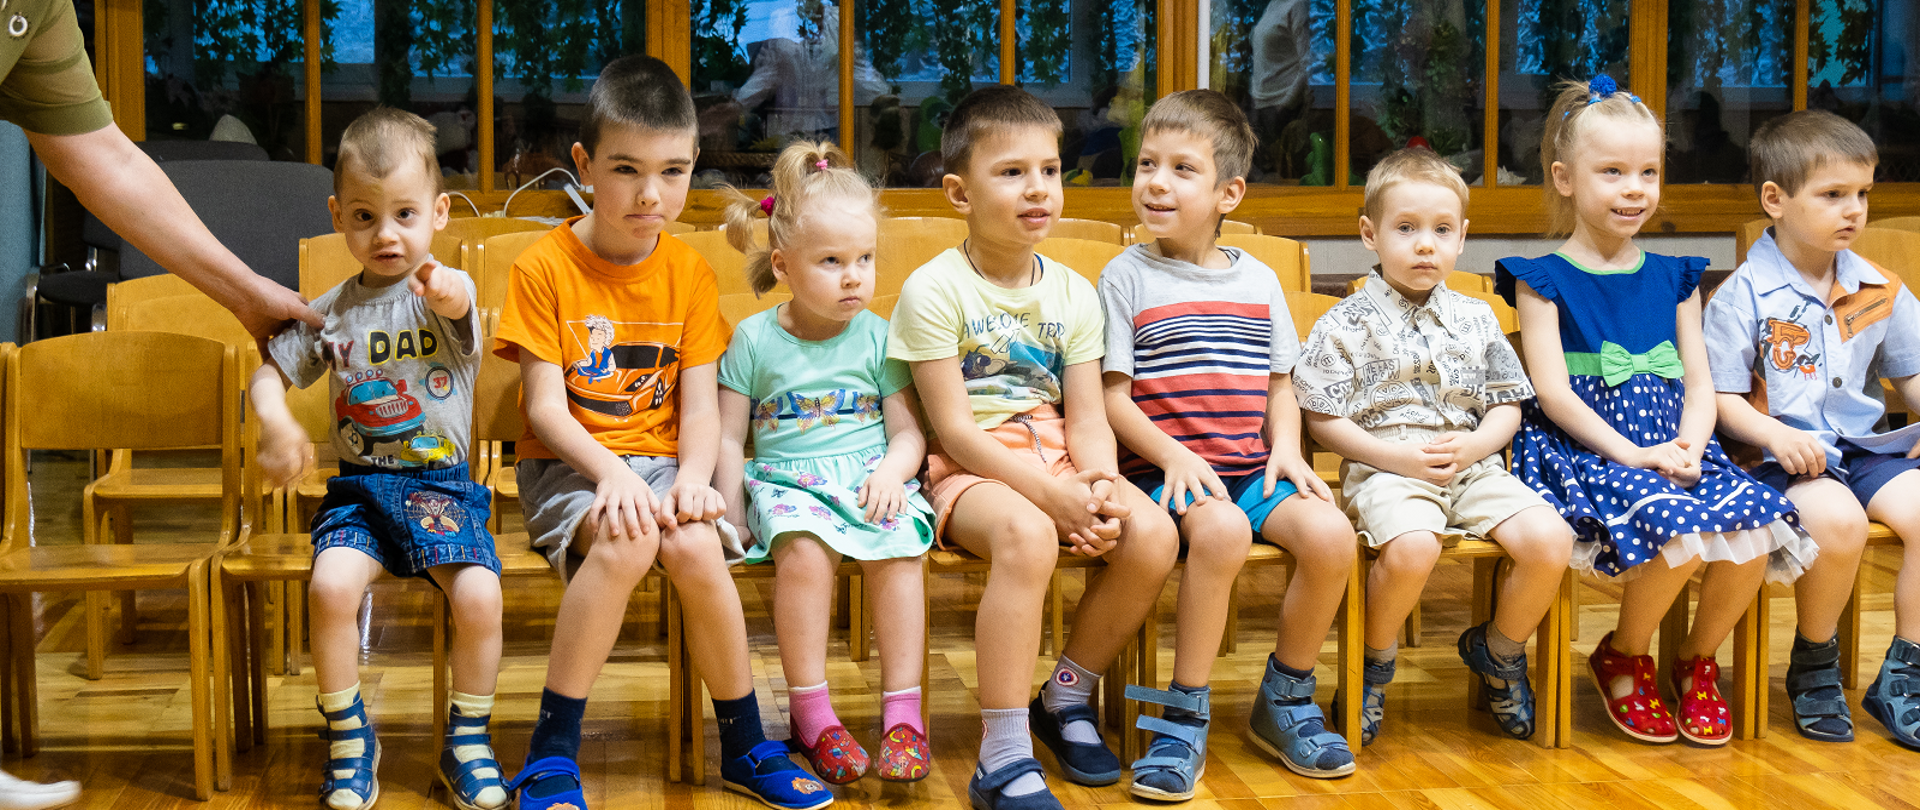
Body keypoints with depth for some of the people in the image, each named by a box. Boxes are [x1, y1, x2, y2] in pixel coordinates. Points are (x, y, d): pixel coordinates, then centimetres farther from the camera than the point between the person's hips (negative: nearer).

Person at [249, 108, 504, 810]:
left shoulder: (445, 289, -2)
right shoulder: (331, 312, 9)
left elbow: (459, 307, -28)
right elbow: (268, 374, 15)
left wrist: (446, 292, -53)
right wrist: (277, 422, -8)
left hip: (443, 485, -2)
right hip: (358, 487, 2)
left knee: (480, 596, -25)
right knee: (331, 585, -26)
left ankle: (469, 740, -1)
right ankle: (348, 736, -4)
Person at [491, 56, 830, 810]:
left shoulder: (690, 272, 4)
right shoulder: (544, 267, -6)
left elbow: (700, 406, 0)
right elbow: (545, 408, -11)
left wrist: (692, 476, -21)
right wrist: (610, 473, -28)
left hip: (660, 458, 3)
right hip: (567, 463, -3)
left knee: (695, 545, -29)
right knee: (625, 542, -35)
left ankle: (744, 746, -10)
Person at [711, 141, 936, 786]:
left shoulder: (877, 337, 7)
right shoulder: (755, 339, 4)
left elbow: (908, 431, 7)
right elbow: (729, 438, 7)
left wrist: (892, 470, -14)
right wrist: (731, 510, -6)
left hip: (870, 477, 1)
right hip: (785, 481, -1)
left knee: (898, 545, -29)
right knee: (804, 547, -33)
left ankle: (902, 710, -20)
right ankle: (811, 713, -22)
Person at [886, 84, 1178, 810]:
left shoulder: (1073, 293, 9)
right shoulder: (934, 290, -8)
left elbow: (1086, 419, 5)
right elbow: (955, 429, -12)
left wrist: (1100, 486, -17)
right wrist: (1051, 491, -22)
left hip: (1056, 464, 6)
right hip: (970, 471, -5)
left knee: (1151, 533, -22)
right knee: (1027, 534, -37)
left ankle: (1068, 696, 4)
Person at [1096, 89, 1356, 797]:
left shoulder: (1258, 281, 14)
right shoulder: (1127, 277, 2)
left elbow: (1279, 385, 19)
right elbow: (1111, 395, -2)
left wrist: (1285, 447, -2)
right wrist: (1173, 455, -17)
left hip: (1252, 468, 4)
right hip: (1166, 469, -4)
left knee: (1330, 532, -23)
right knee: (1222, 528, -36)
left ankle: (1285, 700, 1)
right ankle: (1184, 717, -21)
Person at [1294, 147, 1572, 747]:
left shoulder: (1476, 320, 16)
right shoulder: (1347, 324, 2)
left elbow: (1507, 404, 16)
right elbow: (1323, 419, -2)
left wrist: (1475, 444, -5)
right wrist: (1397, 456, -13)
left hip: (1471, 466, 5)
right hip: (1385, 468, -4)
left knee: (1550, 539, -20)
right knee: (1412, 547, -37)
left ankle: (1498, 652, 10)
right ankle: (1373, 664, -5)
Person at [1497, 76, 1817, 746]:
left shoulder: (1673, 279, 15)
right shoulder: (1545, 280, 1)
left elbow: (1699, 383, 10)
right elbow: (1553, 392, -8)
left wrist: (1687, 450, -11)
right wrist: (1634, 455, -18)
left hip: (1671, 448, 5)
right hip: (1582, 452, -5)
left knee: (1755, 528, -23)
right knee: (1682, 533, -31)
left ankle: (1698, 659, 6)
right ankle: (1622, 658, 0)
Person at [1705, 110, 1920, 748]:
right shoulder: (1743, 296, -5)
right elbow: (1722, 397, -6)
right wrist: (1776, 435, -24)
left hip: (1867, 448, 5)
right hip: (1784, 456, -5)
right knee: (1838, 519, -33)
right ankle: (1814, 667, -5)